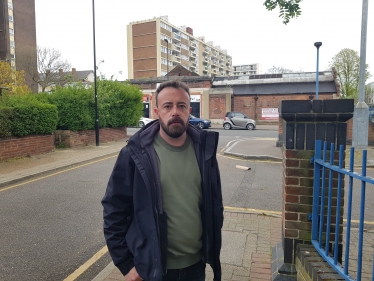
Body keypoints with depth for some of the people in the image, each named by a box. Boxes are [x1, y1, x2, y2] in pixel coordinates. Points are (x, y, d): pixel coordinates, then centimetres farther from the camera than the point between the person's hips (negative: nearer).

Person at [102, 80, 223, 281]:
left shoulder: (204, 149, -4)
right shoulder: (135, 153, -14)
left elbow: (215, 203, 6)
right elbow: (115, 210, -9)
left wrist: (212, 248, 9)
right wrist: (125, 264, -7)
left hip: (196, 265, 3)